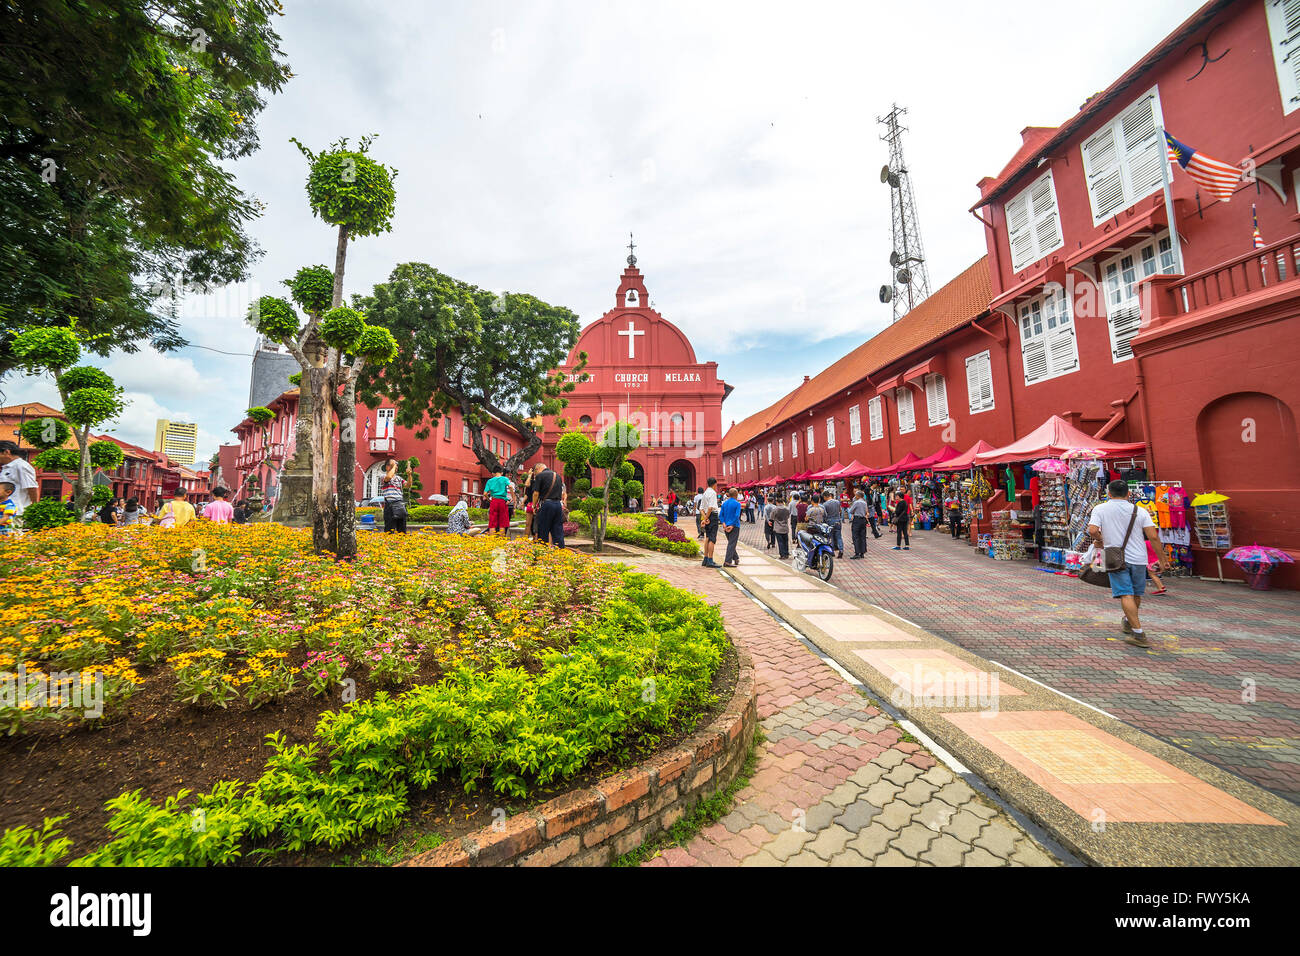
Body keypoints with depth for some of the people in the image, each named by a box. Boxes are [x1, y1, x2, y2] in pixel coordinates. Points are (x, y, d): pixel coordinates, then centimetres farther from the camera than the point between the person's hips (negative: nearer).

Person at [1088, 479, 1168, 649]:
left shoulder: (1100, 508, -3)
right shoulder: (1139, 511, 2)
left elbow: (1092, 530, -15)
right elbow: (1153, 536, -3)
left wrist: (1100, 541, 6)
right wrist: (1161, 559, 4)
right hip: (1138, 558, 4)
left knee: (1125, 594, -5)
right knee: (1136, 595, 20)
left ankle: (1138, 633, -11)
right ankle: (1128, 622, 37)